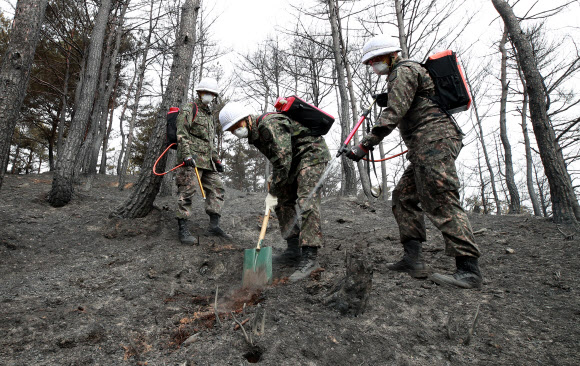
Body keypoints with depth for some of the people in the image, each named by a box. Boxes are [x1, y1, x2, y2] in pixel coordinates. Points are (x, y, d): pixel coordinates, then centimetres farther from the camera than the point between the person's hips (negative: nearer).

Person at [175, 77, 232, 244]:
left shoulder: (209, 115, 27)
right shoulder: (189, 109, 1)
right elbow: (181, 133, -11)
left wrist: (216, 160, 21)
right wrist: (187, 154, -22)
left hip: (207, 161, 9)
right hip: (191, 159, -9)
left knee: (216, 188, 3)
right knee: (187, 191, -11)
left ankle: (214, 225, 6)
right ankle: (183, 230, -8)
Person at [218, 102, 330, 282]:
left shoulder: (269, 124, -25)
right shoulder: (255, 134, 7)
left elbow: (283, 160, -28)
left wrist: (273, 192, -23)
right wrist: (274, 178, 3)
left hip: (312, 154, -10)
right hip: (294, 159, 10)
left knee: (307, 201, -22)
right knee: (283, 201, 7)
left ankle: (310, 257, -23)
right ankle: (293, 251, 10)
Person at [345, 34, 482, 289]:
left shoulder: (404, 71, -3)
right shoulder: (409, 71, 30)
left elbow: (393, 114, -16)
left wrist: (365, 145, -19)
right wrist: (415, 148, 32)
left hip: (434, 139, -11)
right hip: (429, 145, 11)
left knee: (440, 201, -16)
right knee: (403, 196, 6)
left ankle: (469, 269, -15)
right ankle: (413, 258, 3)